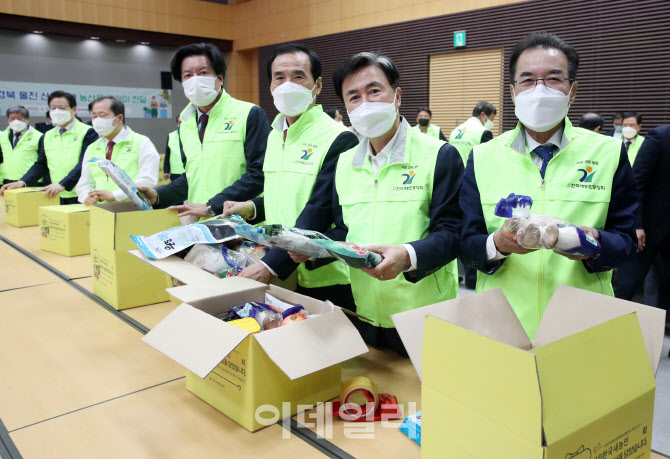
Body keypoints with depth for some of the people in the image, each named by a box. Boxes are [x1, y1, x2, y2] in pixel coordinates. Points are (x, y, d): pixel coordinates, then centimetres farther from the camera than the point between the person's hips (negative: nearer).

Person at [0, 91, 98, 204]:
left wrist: (62, 185, -25)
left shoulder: (88, 133, -4)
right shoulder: (47, 136, 16)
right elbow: (40, 165, 14)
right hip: (54, 198, 5)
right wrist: (22, 182, -3)